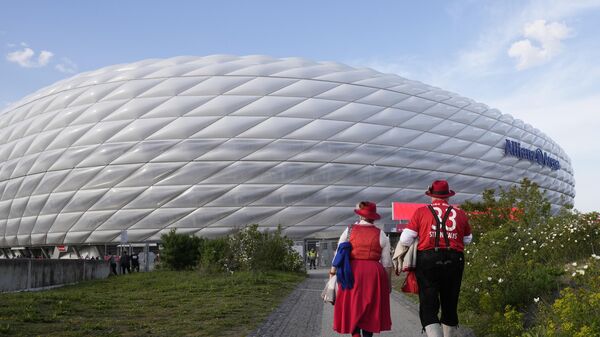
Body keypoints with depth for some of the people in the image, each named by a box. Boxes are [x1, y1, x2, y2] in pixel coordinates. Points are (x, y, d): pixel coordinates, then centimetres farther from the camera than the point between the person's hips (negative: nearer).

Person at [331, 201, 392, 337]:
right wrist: (388, 283, 13)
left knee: (352, 307, 7)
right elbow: (387, 263, 5)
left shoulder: (349, 230, 5)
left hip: (352, 274, 0)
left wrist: (332, 272, 12)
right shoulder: (381, 235, 5)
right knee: (370, 309, 11)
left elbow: (338, 255, 3)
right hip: (374, 274, 0)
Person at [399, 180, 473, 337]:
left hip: (428, 260, -3)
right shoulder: (460, 214, 9)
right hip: (454, 261, 3)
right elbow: (467, 240, 21)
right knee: (450, 306, 17)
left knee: (428, 308, -2)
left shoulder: (421, 212, 2)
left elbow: (405, 240, -1)